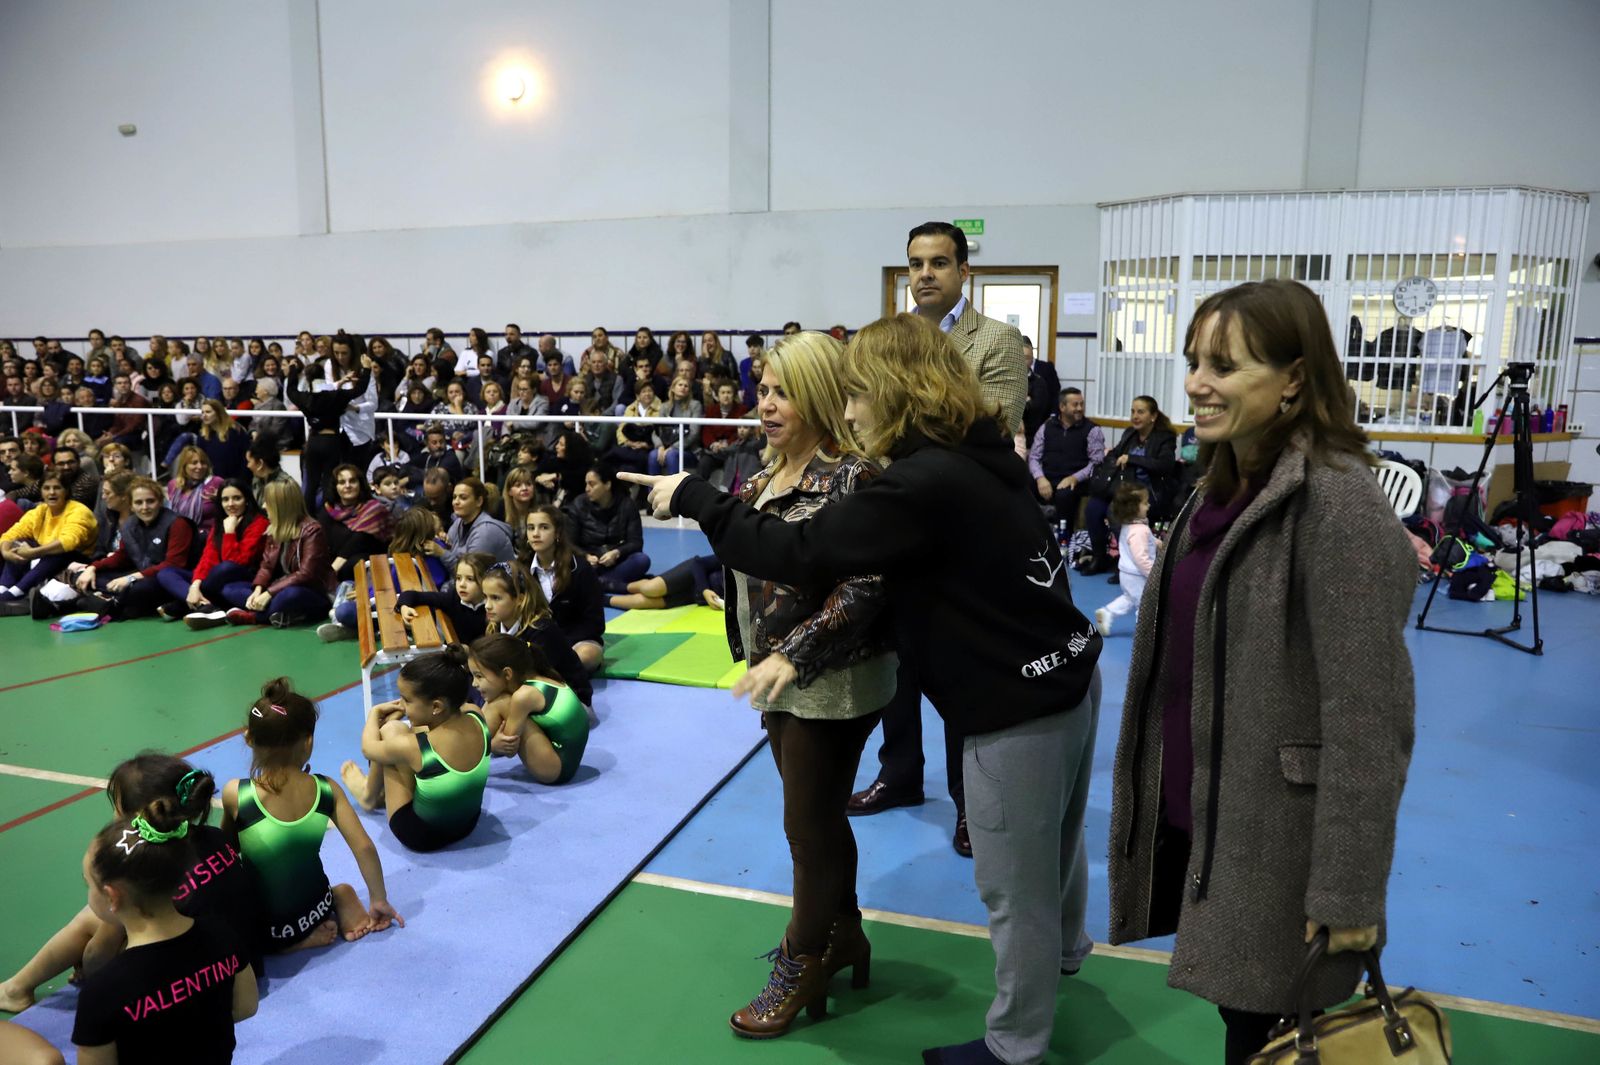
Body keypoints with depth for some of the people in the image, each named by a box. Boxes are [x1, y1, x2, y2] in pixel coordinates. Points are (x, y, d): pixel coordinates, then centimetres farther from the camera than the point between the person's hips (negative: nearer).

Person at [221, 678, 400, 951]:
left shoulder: (235, 794, -19)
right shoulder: (326, 789, -12)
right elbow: (364, 848, -9)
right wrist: (379, 900, 4)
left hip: (267, 930, -4)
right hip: (316, 910, 4)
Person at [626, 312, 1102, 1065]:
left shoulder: (922, 483, -26)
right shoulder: (982, 453, 4)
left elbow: (798, 553, -26)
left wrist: (692, 498, -16)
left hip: (1020, 709, -9)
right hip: (1067, 677, 9)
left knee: (1013, 885, 10)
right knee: (1054, 843, 31)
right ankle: (1063, 950, 56)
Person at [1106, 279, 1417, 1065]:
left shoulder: (1337, 505, -21)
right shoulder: (1225, 485, 6)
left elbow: (1366, 718, -22)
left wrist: (1348, 891, -19)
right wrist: (1167, 788, 20)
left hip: (1279, 832, -7)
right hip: (1202, 810, 7)